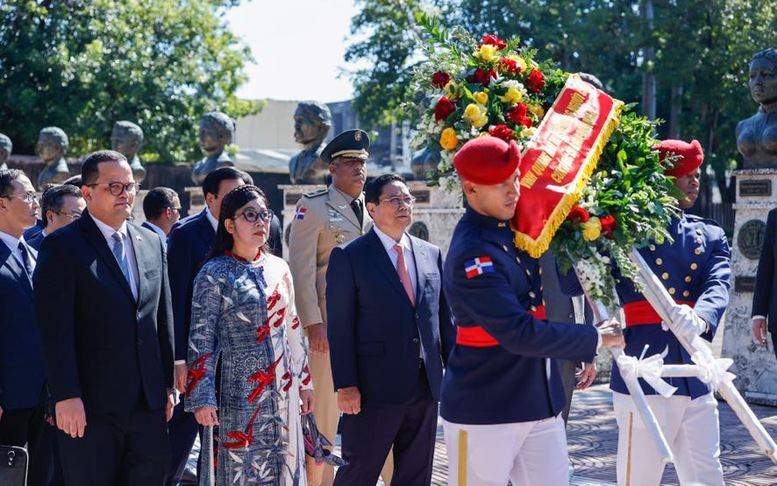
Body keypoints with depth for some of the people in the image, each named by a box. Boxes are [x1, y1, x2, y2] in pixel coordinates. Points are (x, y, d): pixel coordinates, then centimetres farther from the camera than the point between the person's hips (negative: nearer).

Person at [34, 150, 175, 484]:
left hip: (149, 403, 5)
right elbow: (55, 329, -13)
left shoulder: (152, 243, 11)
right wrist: (66, 396, -18)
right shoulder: (62, 246, -7)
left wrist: (167, 384, 13)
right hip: (90, 406, -5)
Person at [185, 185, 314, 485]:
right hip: (241, 393, -5)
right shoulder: (215, 274, -7)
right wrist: (202, 398, -14)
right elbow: (200, 341, -9)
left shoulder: (279, 268, 9)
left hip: (283, 393, 5)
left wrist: (304, 381, 13)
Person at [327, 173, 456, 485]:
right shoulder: (349, 257, -4)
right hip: (374, 389, -5)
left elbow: (444, 317, 13)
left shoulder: (431, 254, 11)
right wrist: (345, 386, -13)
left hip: (426, 388, 5)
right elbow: (340, 328, -8)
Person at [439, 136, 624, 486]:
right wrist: (595, 338, -16)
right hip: (484, 412, -8)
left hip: (540, 402, 8)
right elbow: (519, 334, -24)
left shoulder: (515, 226, 6)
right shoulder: (471, 254, -21)